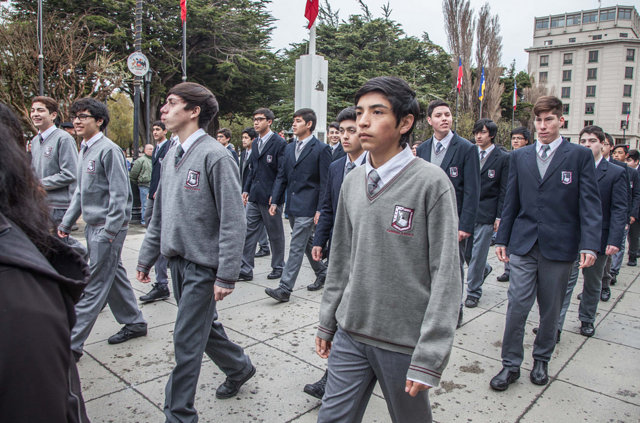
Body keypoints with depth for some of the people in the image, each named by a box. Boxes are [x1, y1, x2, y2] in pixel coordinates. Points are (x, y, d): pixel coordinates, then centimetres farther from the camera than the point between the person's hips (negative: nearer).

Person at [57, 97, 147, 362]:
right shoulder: (84, 151, 14)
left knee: (94, 286, -3)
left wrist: (108, 231, -19)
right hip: (92, 226, 9)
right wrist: (66, 223, 16)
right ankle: (134, 322, 30)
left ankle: (72, 344, 3)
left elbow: (120, 194, -18)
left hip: (108, 226, -9)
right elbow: (81, 192, 19)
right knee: (114, 275, 16)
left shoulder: (109, 150, -14)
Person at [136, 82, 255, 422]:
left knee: (187, 340, 1)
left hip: (203, 264, -8)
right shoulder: (172, 155, 9)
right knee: (204, 326, 21)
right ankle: (239, 368, 43)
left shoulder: (215, 156, -16)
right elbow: (159, 214, 16)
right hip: (177, 260, 8)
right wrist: (146, 256, 16)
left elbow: (233, 222, -19)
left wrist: (226, 276, -21)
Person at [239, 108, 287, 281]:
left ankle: (278, 267, 24)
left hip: (270, 197, -7)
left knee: (275, 234, 8)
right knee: (248, 233, 6)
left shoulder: (279, 143, -9)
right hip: (254, 197, 7)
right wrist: (246, 190, 12)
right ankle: (245, 270, 14)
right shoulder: (255, 143, 14)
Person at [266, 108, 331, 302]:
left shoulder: (321, 149, -8)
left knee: (296, 247, -7)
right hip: (292, 206, 8)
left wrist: (320, 210, -15)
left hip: (307, 207, -7)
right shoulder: (289, 148, 13)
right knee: (307, 243, 19)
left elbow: (325, 183, -10)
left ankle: (285, 289, -4)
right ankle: (322, 273, 38)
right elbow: (281, 176, 14)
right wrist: (274, 201, 6)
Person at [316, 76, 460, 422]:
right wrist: (327, 322, 13)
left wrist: (429, 357, -16)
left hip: (403, 341, -4)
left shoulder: (432, 183, -13)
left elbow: (445, 275, -14)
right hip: (350, 333, 5)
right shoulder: (352, 181, 4)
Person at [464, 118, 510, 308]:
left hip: (486, 213, -4)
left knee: (478, 253, 1)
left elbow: (504, 190, -3)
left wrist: (500, 217, -7)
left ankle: (473, 291, 15)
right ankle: (484, 269, 39)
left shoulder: (503, 158, -2)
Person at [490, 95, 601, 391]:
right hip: (523, 244, 1)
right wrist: (502, 239, 9)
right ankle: (511, 364, 13)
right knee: (517, 305, -2)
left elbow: (590, 203, -4)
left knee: (551, 309, 11)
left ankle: (541, 360, 31)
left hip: (559, 245, -1)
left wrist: (590, 245, -14)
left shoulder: (580, 156, 1)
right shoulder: (520, 156, 9)